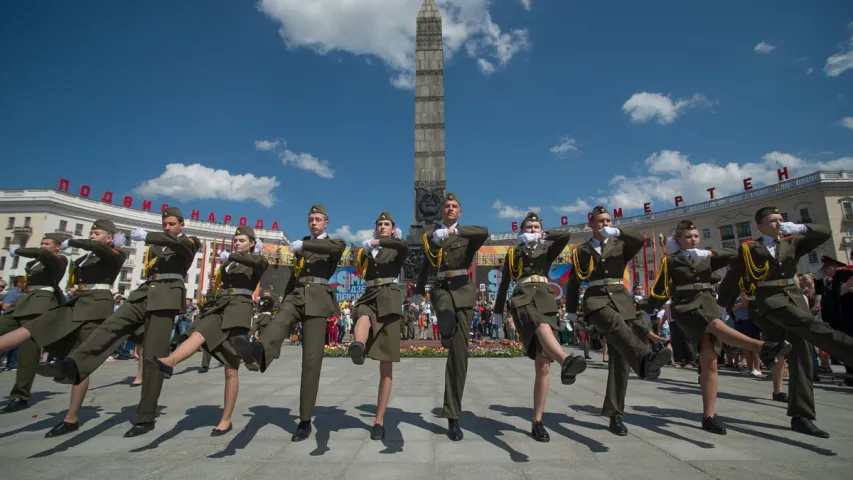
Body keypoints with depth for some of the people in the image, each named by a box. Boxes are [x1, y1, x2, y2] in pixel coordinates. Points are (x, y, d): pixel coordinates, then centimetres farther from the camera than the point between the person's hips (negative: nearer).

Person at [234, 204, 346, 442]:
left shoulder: (334, 243, 11)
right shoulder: (301, 244, 25)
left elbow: (338, 246, -16)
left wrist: (304, 245, -22)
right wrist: (284, 302, 17)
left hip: (317, 299, -4)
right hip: (295, 296, 4)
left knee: (311, 359, -8)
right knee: (278, 323, -33)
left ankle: (305, 421, -2)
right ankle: (256, 351, -66)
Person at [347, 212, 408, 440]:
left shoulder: (396, 251, 10)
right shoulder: (366, 251, 21)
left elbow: (405, 246, -14)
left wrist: (380, 241, -18)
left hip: (389, 301, -2)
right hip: (369, 298, 2)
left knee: (386, 366, -2)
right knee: (364, 319, -40)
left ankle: (379, 421, 5)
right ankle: (357, 347, -74)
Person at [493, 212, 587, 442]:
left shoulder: (547, 250, 20)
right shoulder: (513, 253, 18)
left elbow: (566, 236, -2)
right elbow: (504, 284, 20)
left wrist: (543, 236, 4)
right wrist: (498, 311, 22)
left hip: (546, 302, 2)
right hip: (522, 300, -2)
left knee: (543, 366, -4)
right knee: (543, 326, -40)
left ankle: (537, 422, 3)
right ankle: (566, 361, -70)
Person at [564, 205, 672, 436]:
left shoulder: (620, 245, 16)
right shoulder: (581, 251, 13)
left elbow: (640, 240, -6)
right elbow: (573, 282, 13)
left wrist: (617, 232, -21)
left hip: (620, 299, 2)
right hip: (595, 299, -2)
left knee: (620, 359, -2)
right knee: (616, 325, -37)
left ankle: (615, 415, 6)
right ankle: (646, 360, -65)